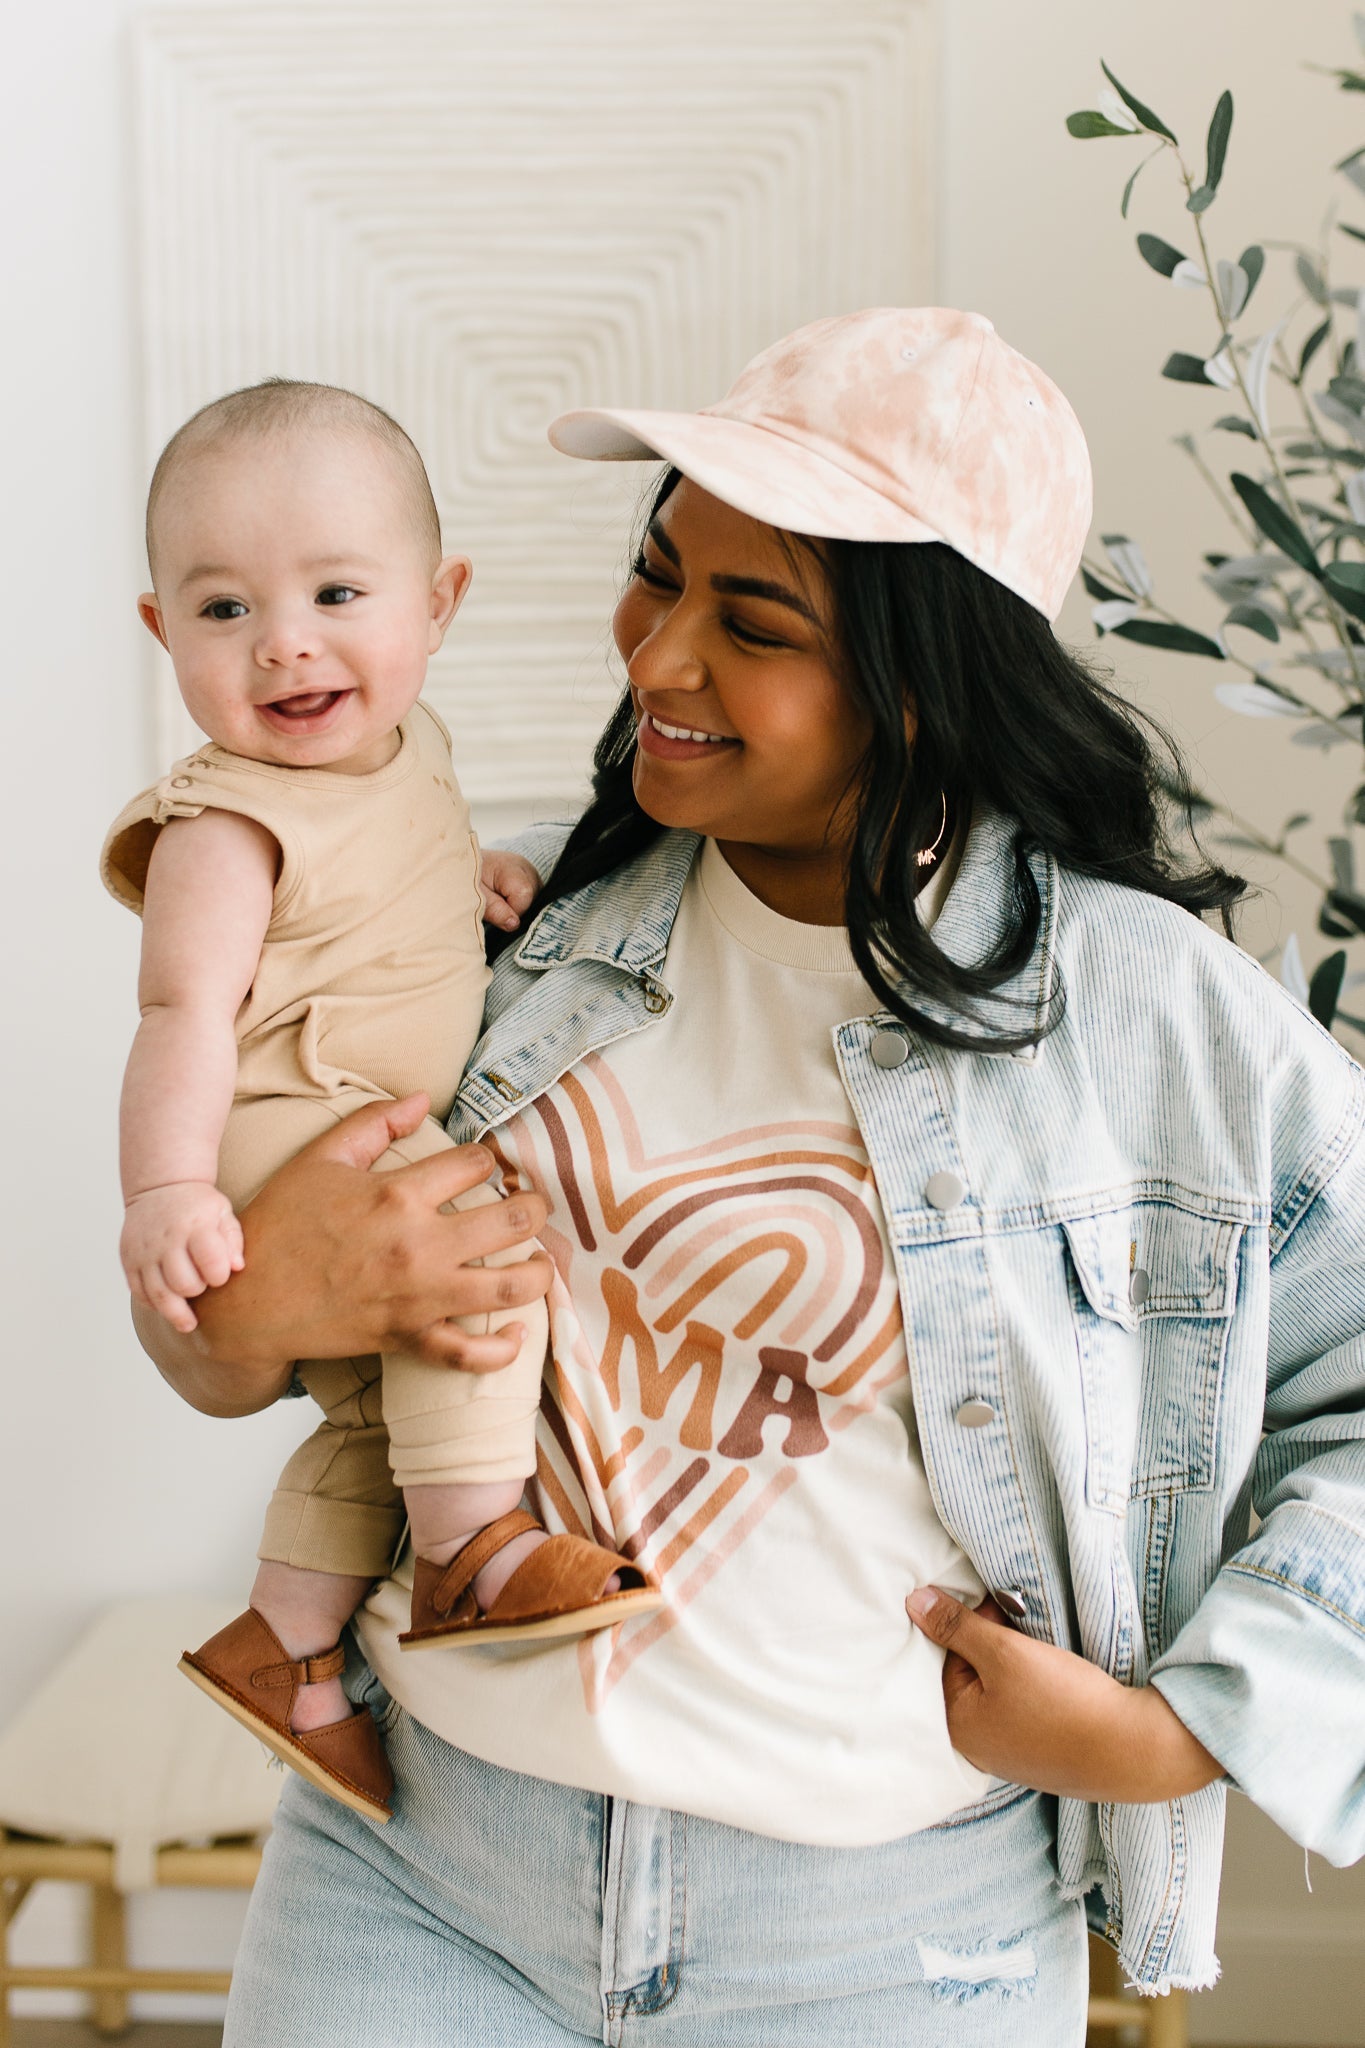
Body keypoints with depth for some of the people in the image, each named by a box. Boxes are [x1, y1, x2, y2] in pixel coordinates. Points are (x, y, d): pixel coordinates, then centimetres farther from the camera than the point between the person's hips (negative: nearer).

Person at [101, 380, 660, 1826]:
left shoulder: (400, 742, 4)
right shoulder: (228, 823, -22)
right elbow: (187, 1013, -29)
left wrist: (478, 877, 7)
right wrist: (167, 1187, -41)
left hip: (379, 1131, 9)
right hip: (279, 1129, -9)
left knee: (378, 1408, 17)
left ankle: (286, 1648, 30)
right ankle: (475, 1545, -16)